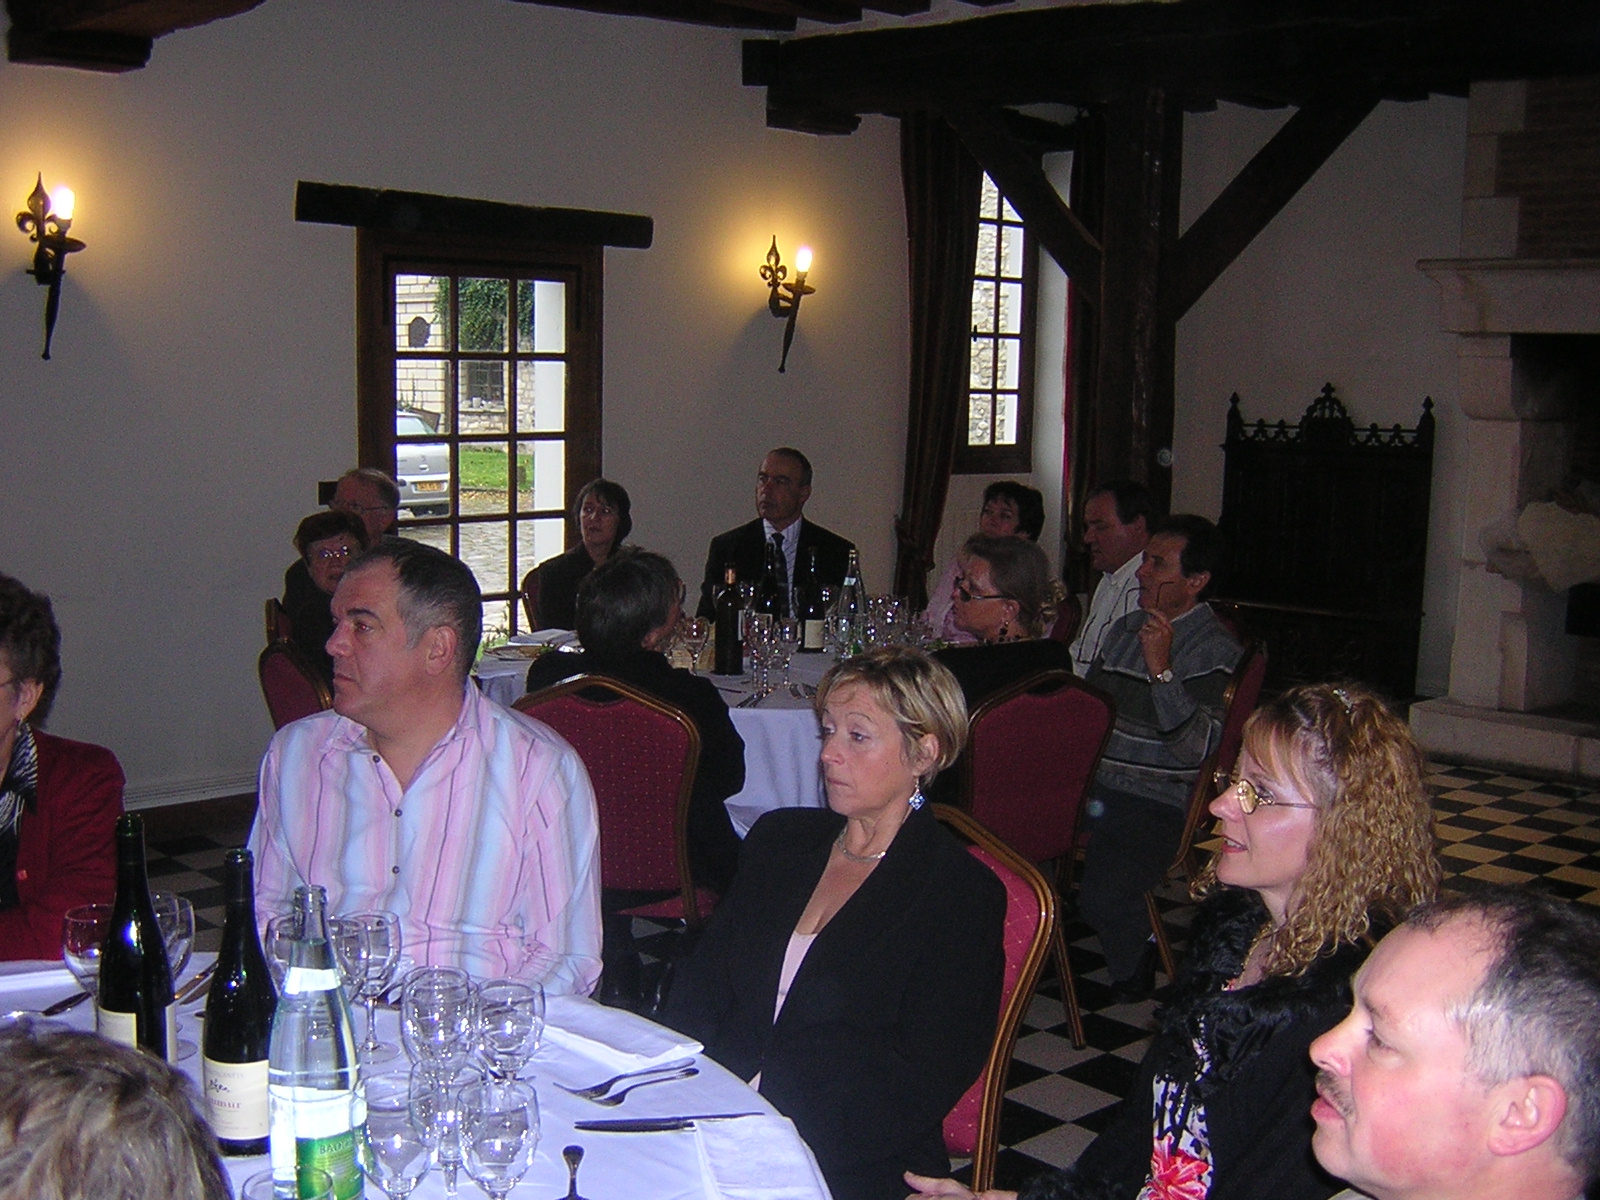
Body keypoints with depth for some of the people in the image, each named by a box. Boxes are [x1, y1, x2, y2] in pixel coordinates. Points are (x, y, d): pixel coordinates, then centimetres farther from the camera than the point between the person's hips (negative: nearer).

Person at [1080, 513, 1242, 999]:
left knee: (1103, 896, -28)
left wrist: (1161, 669, -23)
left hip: (1155, 801, -6)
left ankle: (1132, 972, 6)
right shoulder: (1125, 630, 17)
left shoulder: (1215, 650, -6)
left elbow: (1198, 748, -17)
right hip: (1094, 784, 7)